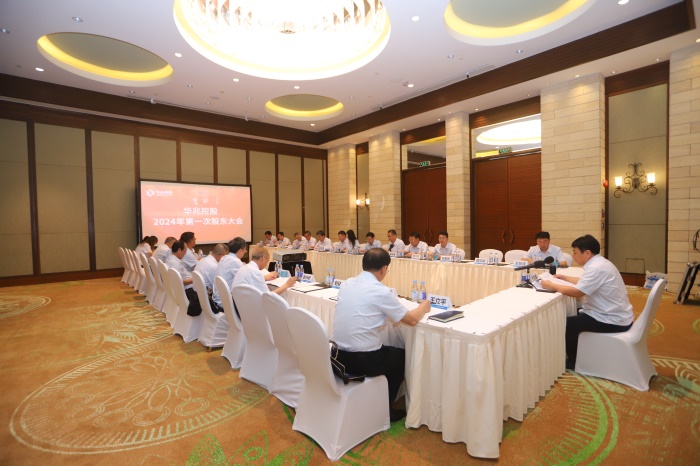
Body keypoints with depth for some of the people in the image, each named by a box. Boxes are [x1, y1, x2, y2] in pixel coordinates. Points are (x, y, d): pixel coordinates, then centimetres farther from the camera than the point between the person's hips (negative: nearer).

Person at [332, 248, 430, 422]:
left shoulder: (346, 284, 2)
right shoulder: (381, 292, -17)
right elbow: (412, 319, -5)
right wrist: (424, 306, 15)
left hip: (339, 355, 6)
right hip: (363, 360, -6)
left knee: (388, 350, 30)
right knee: (402, 355, 22)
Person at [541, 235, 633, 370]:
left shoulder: (596, 268, -25)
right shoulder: (599, 263, 7)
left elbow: (577, 292, -28)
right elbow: (583, 282, 21)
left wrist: (551, 285, -18)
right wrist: (563, 277, 16)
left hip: (614, 321, -10)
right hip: (614, 314, 10)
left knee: (568, 323, -9)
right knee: (573, 315, 16)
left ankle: (573, 361, 11)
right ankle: (574, 356, 26)